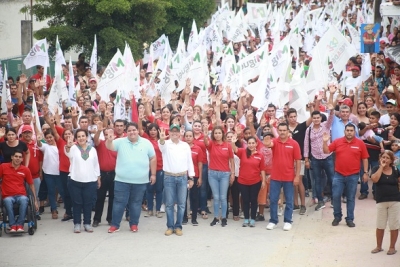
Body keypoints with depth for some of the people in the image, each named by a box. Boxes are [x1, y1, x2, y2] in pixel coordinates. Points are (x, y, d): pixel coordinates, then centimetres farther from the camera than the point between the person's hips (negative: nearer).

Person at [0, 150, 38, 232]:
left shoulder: (25, 170, 8)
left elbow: (31, 185, 15)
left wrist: (35, 200, 12)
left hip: (21, 195, 1)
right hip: (8, 196, -1)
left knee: (24, 200, -36)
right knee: (8, 201, -37)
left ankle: (20, 224, -30)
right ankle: (13, 225, -34)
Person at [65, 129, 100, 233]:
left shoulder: (92, 149, 8)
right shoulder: (73, 148, -2)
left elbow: (96, 165, 15)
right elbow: (68, 153, -26)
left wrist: (98, 178, 13)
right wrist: (68, 146, -49)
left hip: (90, 181, 2)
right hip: (75, 181, -2)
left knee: (88, 203, 6)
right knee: (77, 203, 4)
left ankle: (87, 223, 16)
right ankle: (77, 224, 12)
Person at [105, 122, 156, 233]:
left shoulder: (146, 143, 1)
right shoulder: (120, 142, 0)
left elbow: (153, 159, 7)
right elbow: (109, 147, -13)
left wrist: (153, 174, 5)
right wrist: (109, 140, -36)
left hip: (140, 181, 1)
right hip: (122, 180, 0)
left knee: (136, 203, 10)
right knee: (119, 202, 3)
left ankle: (134, 224, 22)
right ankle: (115, 224, 11)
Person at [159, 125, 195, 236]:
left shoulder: (185, 145, 7)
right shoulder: (166, 144, -1)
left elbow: (189, 162, 9)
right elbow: (161, 145, -26)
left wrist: (191, 178, 5)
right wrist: (162, 139, -51)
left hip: (183, 177, 2)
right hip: (169, 177, -2)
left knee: (181, 204, 3)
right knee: (169, 204, 3)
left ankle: (178, 226, 12)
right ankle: (170, 226, 11)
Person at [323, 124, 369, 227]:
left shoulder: (360, 143, -2)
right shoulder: (337, 141, 1)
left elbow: (364, 159, 3)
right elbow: (326, 151, 3)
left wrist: (365, 172, 0)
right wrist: (325, 142, -14)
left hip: (353, 176, -1)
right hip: (338, 175, 1)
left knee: (351, 198, 6)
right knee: (335, 196, 0)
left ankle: (350, 219, 15)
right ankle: (337, 217, 16)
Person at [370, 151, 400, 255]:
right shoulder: (376, 169, -1)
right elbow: (374, 179, -20)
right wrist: (381, 167, -15)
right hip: (381, 201, 0)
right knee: (380, 225, 7)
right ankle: (379, 246, 21)